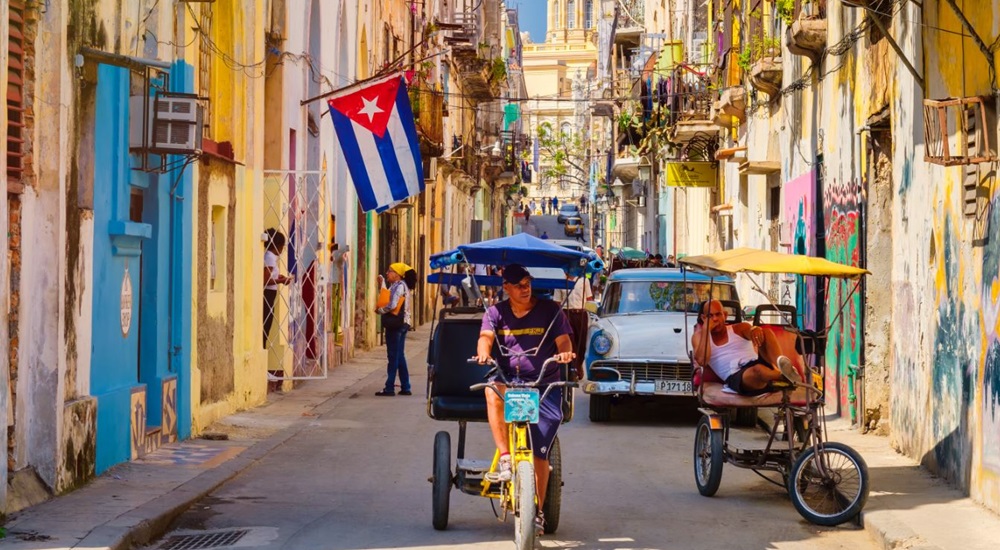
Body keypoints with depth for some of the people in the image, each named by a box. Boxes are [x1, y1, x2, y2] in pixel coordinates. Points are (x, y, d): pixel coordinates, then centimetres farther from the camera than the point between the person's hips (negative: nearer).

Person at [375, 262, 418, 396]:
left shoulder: (399, 286, -14)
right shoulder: (401, 285, 15)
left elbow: (392, 305, -22)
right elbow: (388, 298, 20)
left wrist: (380, 310, -8)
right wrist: (382, 284, 18)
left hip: (395, 325, -10)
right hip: (402, 324, 10)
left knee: (393, 356, -6)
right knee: (399, 356, 13)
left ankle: (389, 388, -4)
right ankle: (405, 387, 15)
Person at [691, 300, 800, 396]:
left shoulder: (739, 329, 20)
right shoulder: (699, 336, 18)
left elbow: (755, 334, -5)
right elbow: (702, 360, -4)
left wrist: (755, 329, -31)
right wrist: (706, 330, -2)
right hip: (735, 377, -3)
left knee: (765, 333, -24)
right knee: (757, 370, -41)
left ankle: (781, 362, -50)